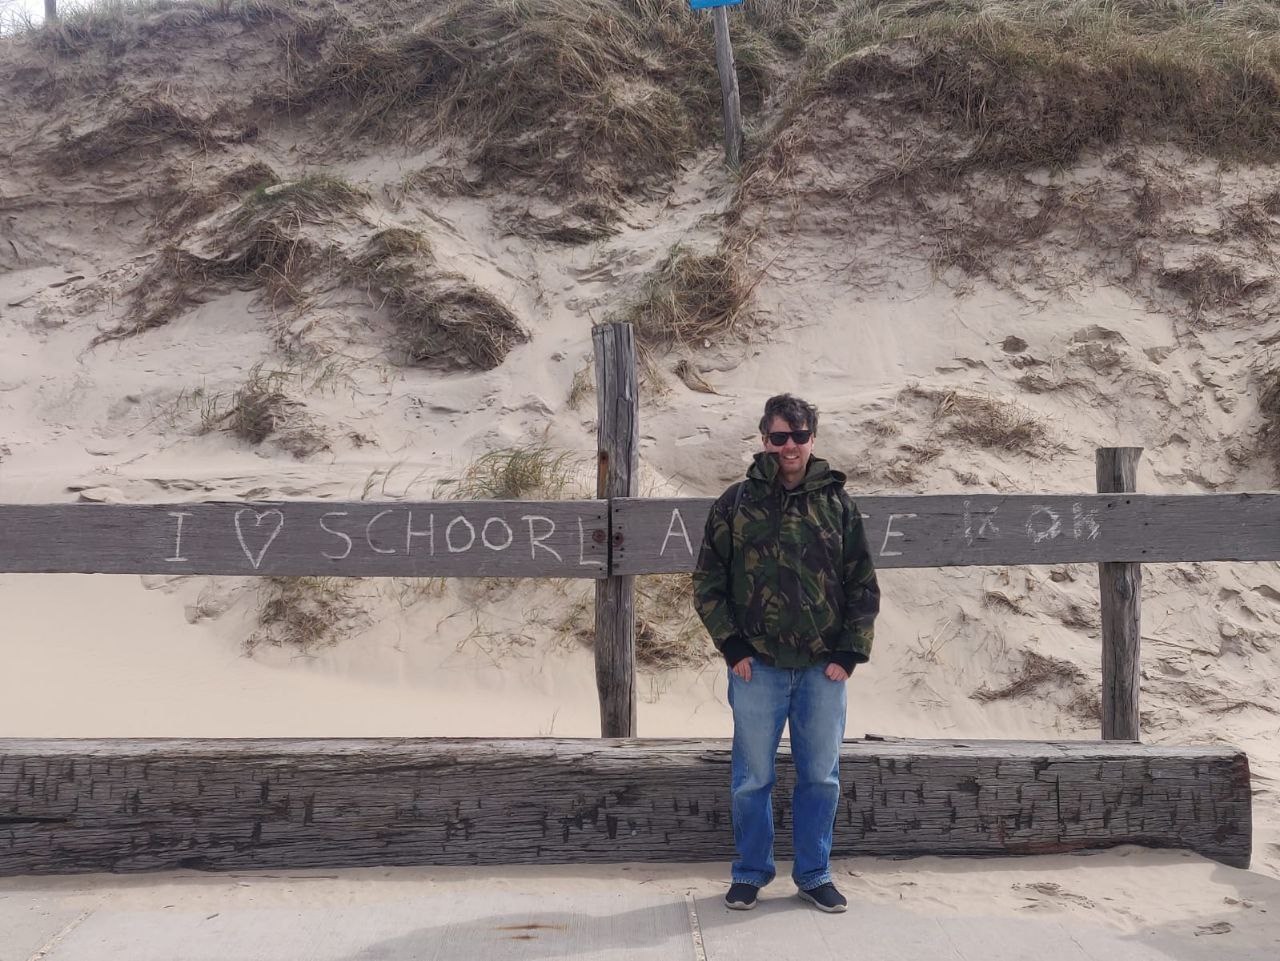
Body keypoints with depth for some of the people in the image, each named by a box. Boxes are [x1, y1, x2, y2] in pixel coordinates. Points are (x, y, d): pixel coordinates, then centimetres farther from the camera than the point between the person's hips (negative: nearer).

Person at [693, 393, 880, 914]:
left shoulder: (837, 504, 5)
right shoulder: (736, 504, 1)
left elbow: (863, 586, 7)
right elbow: (708, 583, 2)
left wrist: (849, 653, -1)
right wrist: (732, 647, -5)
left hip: (824, 669, 1)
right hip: (757, 667, -1)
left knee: (821, 777, 10)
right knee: (752, 778, 7)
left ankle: (814, 874, 26)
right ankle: (750, 872, 25)